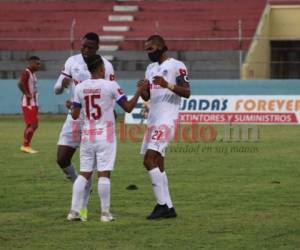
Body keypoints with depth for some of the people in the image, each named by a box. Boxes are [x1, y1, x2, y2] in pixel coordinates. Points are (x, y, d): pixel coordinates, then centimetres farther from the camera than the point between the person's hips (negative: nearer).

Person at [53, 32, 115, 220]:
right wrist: (63, 83, -20)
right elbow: (57, 90, 4)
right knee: (62, 159, 1)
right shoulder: (72, 62, 2)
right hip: (74, 118, 4)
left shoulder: (106, 67, -10)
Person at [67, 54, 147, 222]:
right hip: (105, 136, -4)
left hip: (87, 135, 4)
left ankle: (75, 211, 3)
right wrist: (139, 92, 7)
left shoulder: (80, 88, 2)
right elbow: (128, 108, -6)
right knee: (104, 174, -3)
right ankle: (105, 213, -2)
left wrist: (71, 106, 26)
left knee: (84, 173, 8)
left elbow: (75, 115, 4)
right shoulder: (110, 86, -9)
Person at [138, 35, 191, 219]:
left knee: (150, 160, -17)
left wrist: (167, 85, -25)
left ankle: (163, 204, -15)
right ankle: (168, 208, 9)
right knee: (157, 164, 7)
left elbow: (186, 92, -12)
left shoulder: (176, 66, -6)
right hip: (153, 119, 9)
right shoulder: (151, 68, 19)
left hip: (167, 120, -9)